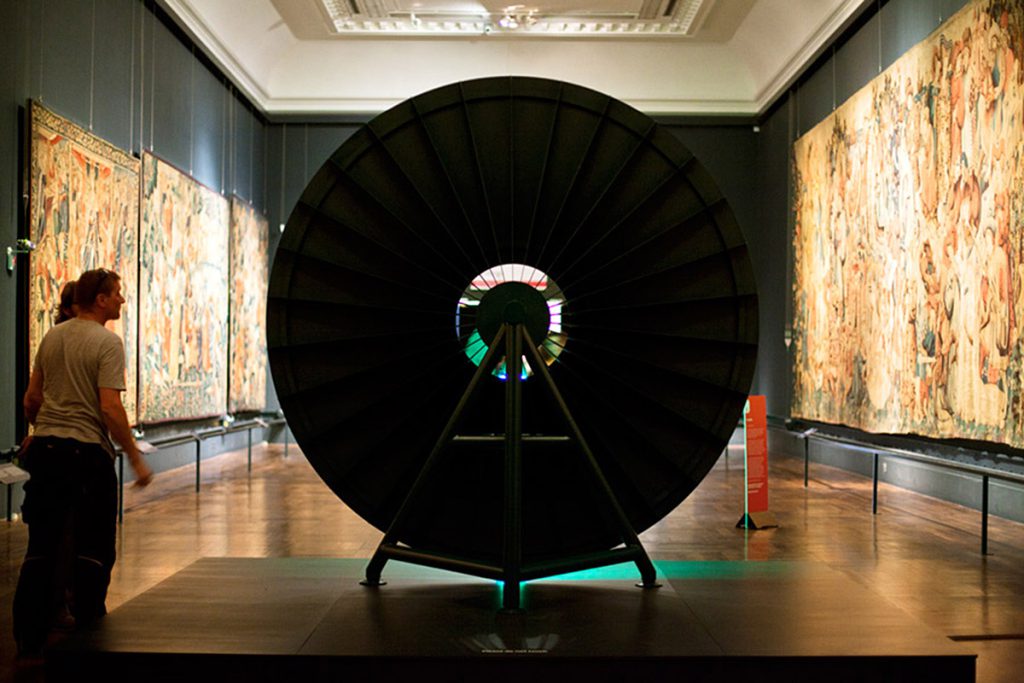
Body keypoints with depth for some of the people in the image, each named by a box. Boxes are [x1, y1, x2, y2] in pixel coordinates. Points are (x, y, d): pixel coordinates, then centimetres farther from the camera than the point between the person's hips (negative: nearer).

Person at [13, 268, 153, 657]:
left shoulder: (51, 337, 11)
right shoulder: (107, 342, -10)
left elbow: (31, 399, 16)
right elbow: (110, 409, -17)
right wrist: (135, 458, -11)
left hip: (45, 449, 6)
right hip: (87, 450, -6)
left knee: (41, 546, 11)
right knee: (94, 548, 7)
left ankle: (28, 638, 13)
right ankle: (87, 632, 15)